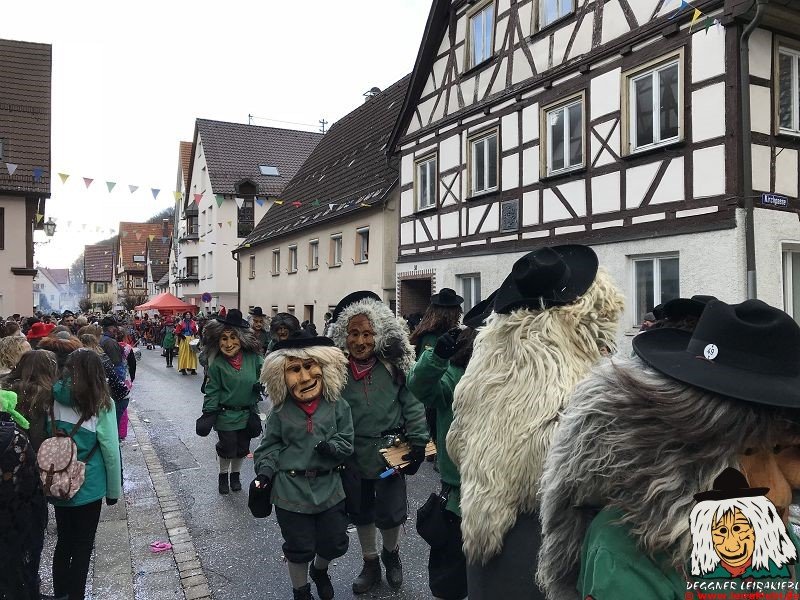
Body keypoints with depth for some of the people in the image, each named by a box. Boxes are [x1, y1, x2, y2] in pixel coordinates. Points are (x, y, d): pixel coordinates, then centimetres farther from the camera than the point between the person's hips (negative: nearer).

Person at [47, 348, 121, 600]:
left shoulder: (53, 399, -7)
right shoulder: (101, 403, -16)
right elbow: (110, 450, -12)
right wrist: (114, 490, 0)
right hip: (88, 486, -4)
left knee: (63, 542, 22)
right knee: (82, 546, 13)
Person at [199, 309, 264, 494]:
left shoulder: (253, 358, -9)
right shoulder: (217, 364, -14)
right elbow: (212, 391, -8)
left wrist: (261, 384, -11)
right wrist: (208, 413, -12)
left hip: (248, 414, 3)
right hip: (226, 415, -2)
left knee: (242, 447, 16)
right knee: (227, 448, 6)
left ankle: (236, 474, 41)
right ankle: (223, 475, 34)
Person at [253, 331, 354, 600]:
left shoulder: (337, 406, -7)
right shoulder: (281, 411, -7)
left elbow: (346, 443, -5)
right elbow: (270, 446, 1)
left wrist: (332, 447, -24)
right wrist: (265, 470, -14)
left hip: (328, 487, 2)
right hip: (291, 490, -1)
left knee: (335, 543, 16)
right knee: (299, 547, 12)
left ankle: (319, 570, 51)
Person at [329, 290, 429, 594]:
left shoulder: (394, 366, -10)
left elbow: (412, 404, -6)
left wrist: (417, 442, -9)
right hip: (353, 455, 2)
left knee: (390, 513, 6)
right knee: (360, 512, 17)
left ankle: (391, 553, 39)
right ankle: (370, 563, 41)